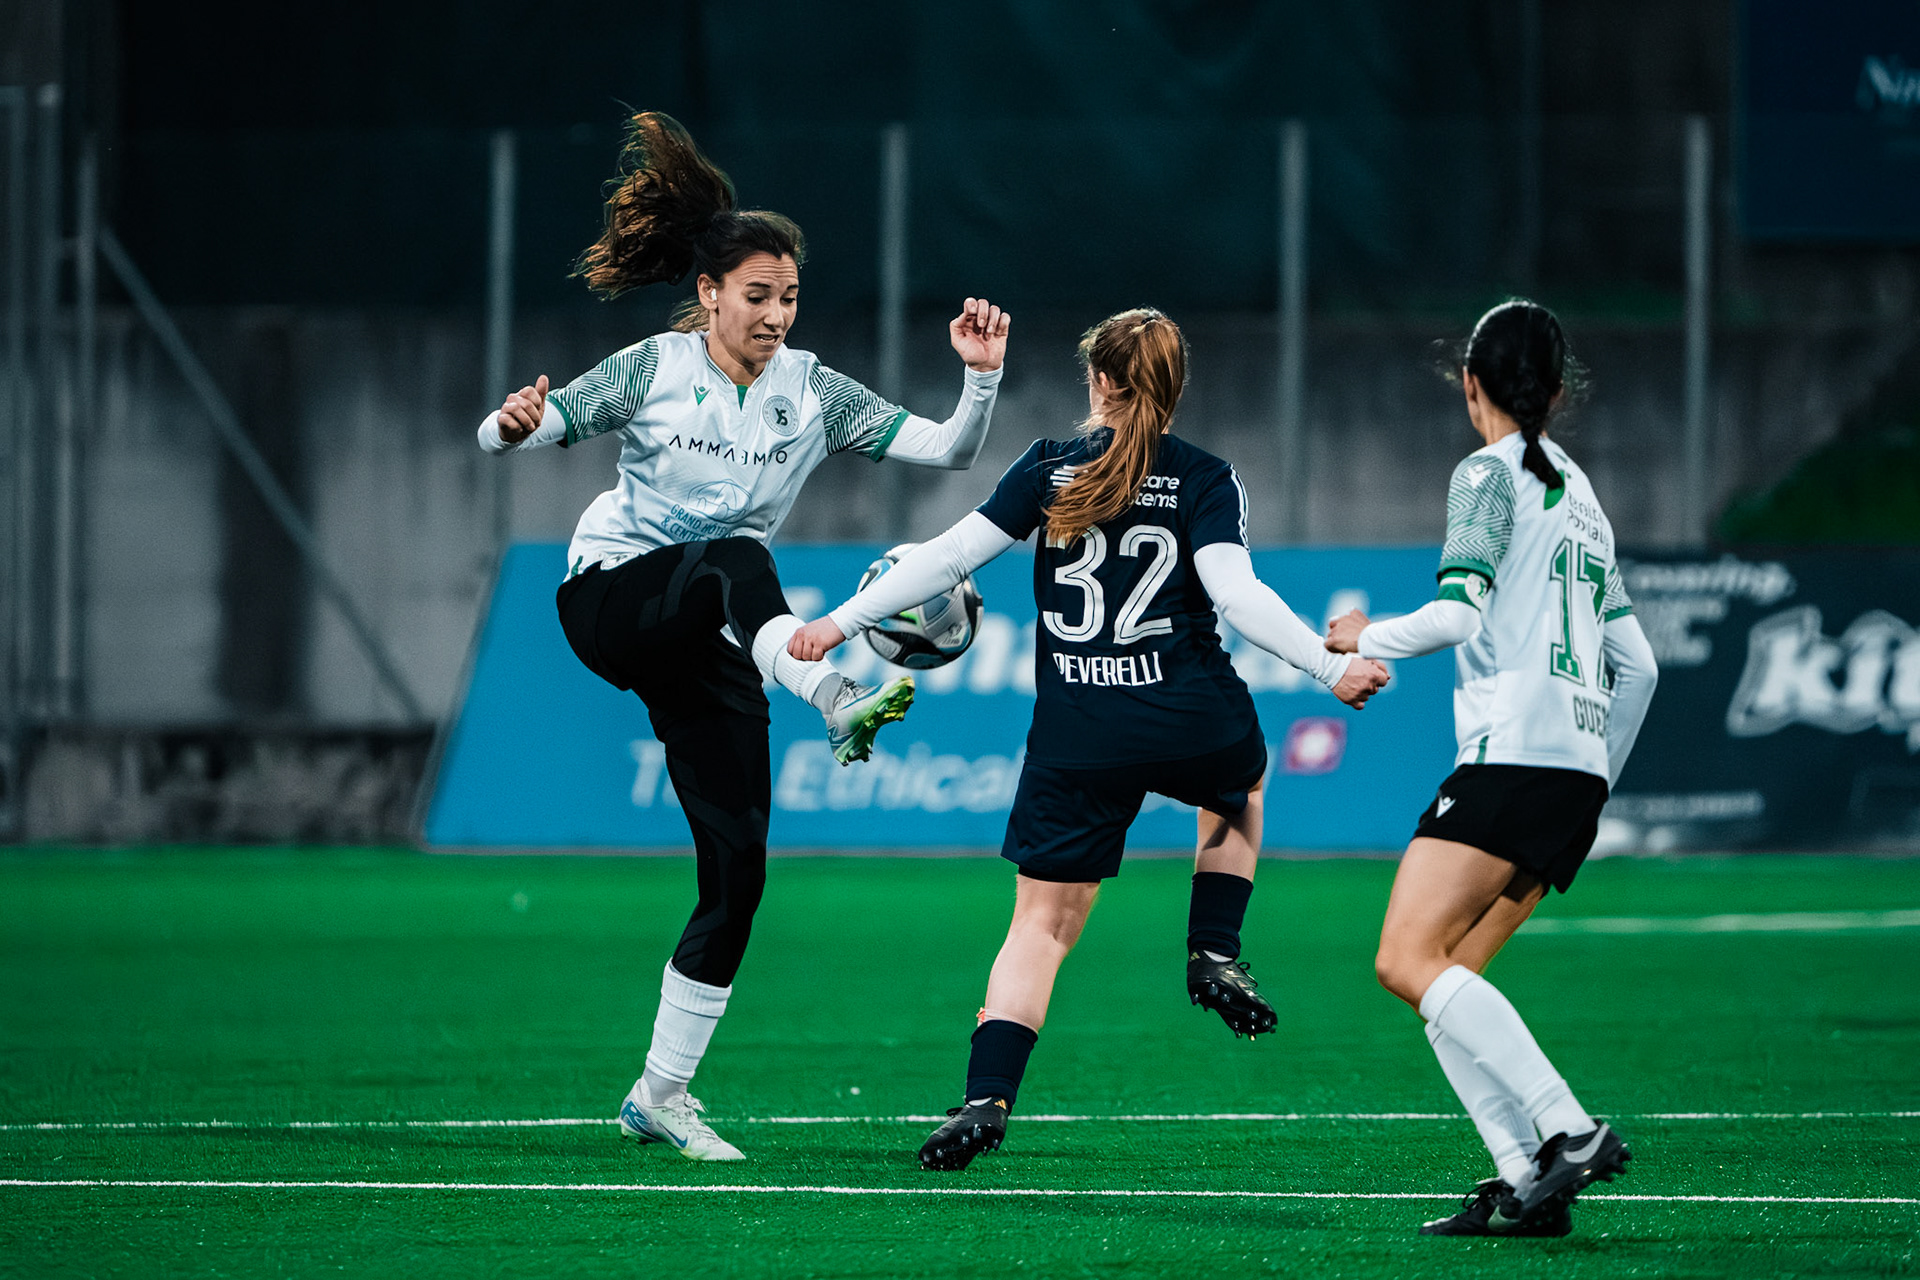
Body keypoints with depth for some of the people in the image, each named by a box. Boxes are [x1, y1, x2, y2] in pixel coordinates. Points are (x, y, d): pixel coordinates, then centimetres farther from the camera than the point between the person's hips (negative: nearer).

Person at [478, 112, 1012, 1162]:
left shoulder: (813, 393, 3)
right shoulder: (651, 370, -4)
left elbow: (946, 451, -2)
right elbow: (504, 437, -7)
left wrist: (982, 377, -19)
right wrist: (515, 424, -31)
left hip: (710, 643, 4)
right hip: (611, 595, -4)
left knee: (738, 869, -5)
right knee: (736, 562, -38)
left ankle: (660, 1093, 6)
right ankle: (839, 703, -64)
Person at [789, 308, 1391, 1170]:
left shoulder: (1050, 469, 4)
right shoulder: (1204, 480, 0)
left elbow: (951, 555, 1)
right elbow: (1236, 592, -14)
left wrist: (841, 624, 8)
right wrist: (1330, 669, -12)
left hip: (1076, 736, 0)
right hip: (1190, 723, 0)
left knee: (1043, 921, 6)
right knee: (1238, 785, 37)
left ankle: (987, 1097, -8)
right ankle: (1215, 957, 22)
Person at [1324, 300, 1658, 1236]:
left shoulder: (1491, 473, -1)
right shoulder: (1580, 495, 23)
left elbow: (1458, 612, -14)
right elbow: (1637, 666, 25)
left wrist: (1367, 640, 5)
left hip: (1514, 754, -9)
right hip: (1578, 772, 9)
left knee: (1410, 960, -14)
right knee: (1447, 981, 8)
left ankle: (1568, 1132, -26)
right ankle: (1526, 1185, -5)